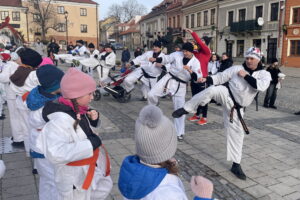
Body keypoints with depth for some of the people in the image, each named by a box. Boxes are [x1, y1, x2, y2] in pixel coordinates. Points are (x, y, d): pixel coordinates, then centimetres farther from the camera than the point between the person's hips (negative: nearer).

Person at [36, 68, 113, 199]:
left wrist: (93, 119, -11)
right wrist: (90, 144, -35)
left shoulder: (77, 110, -7)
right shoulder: (60, 120, -32)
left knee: (104, 189, 29)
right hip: (75, 178, -8)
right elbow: (55, 154, -45)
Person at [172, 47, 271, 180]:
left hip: (236, 108, 2)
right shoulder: (237, 68, 1)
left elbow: (261, 86, -18)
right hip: (226, 96, -1)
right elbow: (221, 77, 2)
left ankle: (236, 165, 22)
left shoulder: (265, 74, 3)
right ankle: (186, 109, -23)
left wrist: (246, 76, -16)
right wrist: (207, 79, -13)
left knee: (236, 134, 7)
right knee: (212, 90, -34)